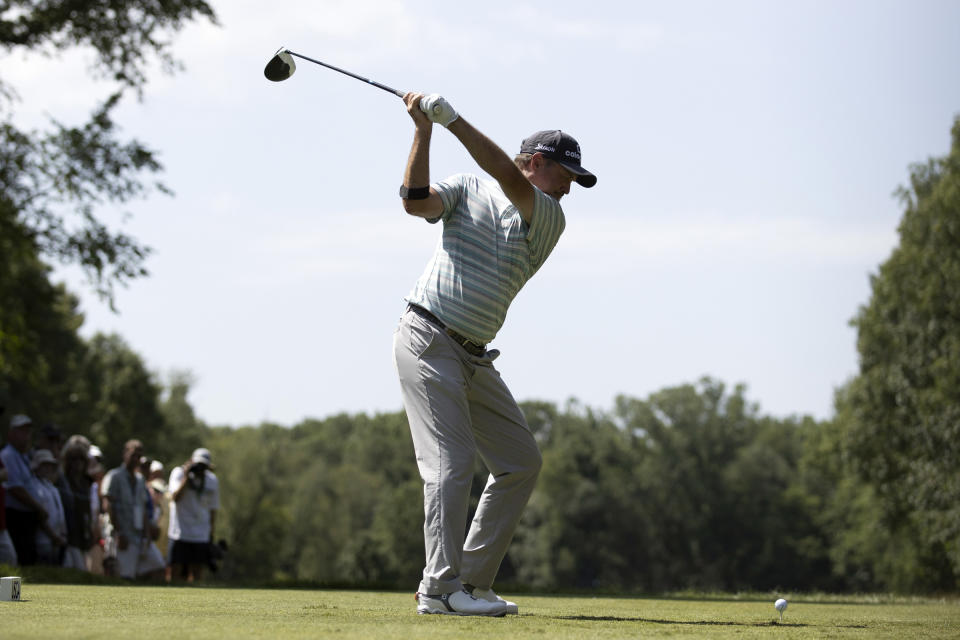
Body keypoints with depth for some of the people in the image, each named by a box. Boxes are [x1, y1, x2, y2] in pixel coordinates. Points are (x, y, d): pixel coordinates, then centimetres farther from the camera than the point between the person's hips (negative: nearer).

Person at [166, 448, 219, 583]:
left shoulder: (212, 480, 8)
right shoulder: (179, 473, -3)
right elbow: (175, 497, -18)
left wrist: (211, 534, 12)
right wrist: (187, 477, -20)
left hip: (201, 535, 3)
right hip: (179, 534, -3)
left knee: (196, 574, 0)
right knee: (174, 572, -7)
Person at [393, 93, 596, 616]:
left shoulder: (549, 219, 7)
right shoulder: (468, 188, 3)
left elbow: (510, 180, -11)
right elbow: (416, 201, -14)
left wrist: (454, 121, -20)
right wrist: (424, 131, -22)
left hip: (474, 357, 6)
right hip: (428, 338, -6)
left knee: (521, 462, 6)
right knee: (452, 461, -16)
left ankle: (473, 582, 10)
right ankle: (440, 588, -17)